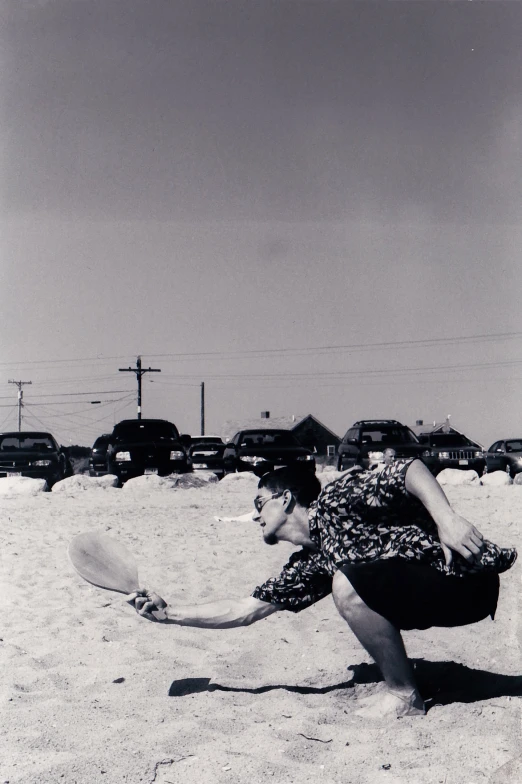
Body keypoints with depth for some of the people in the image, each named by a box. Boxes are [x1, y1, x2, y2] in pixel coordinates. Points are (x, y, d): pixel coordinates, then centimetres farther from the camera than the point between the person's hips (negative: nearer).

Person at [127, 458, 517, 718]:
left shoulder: (337, 499, -10)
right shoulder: (310, 566, 11)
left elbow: (411, 468, -18)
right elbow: (245, 610, 14)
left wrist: (448, 519, -30)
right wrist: (169, 613, 14)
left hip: (467, 575, -9)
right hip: (427, 592, 9)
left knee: (347, 584, -22)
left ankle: (405, 697, -7)